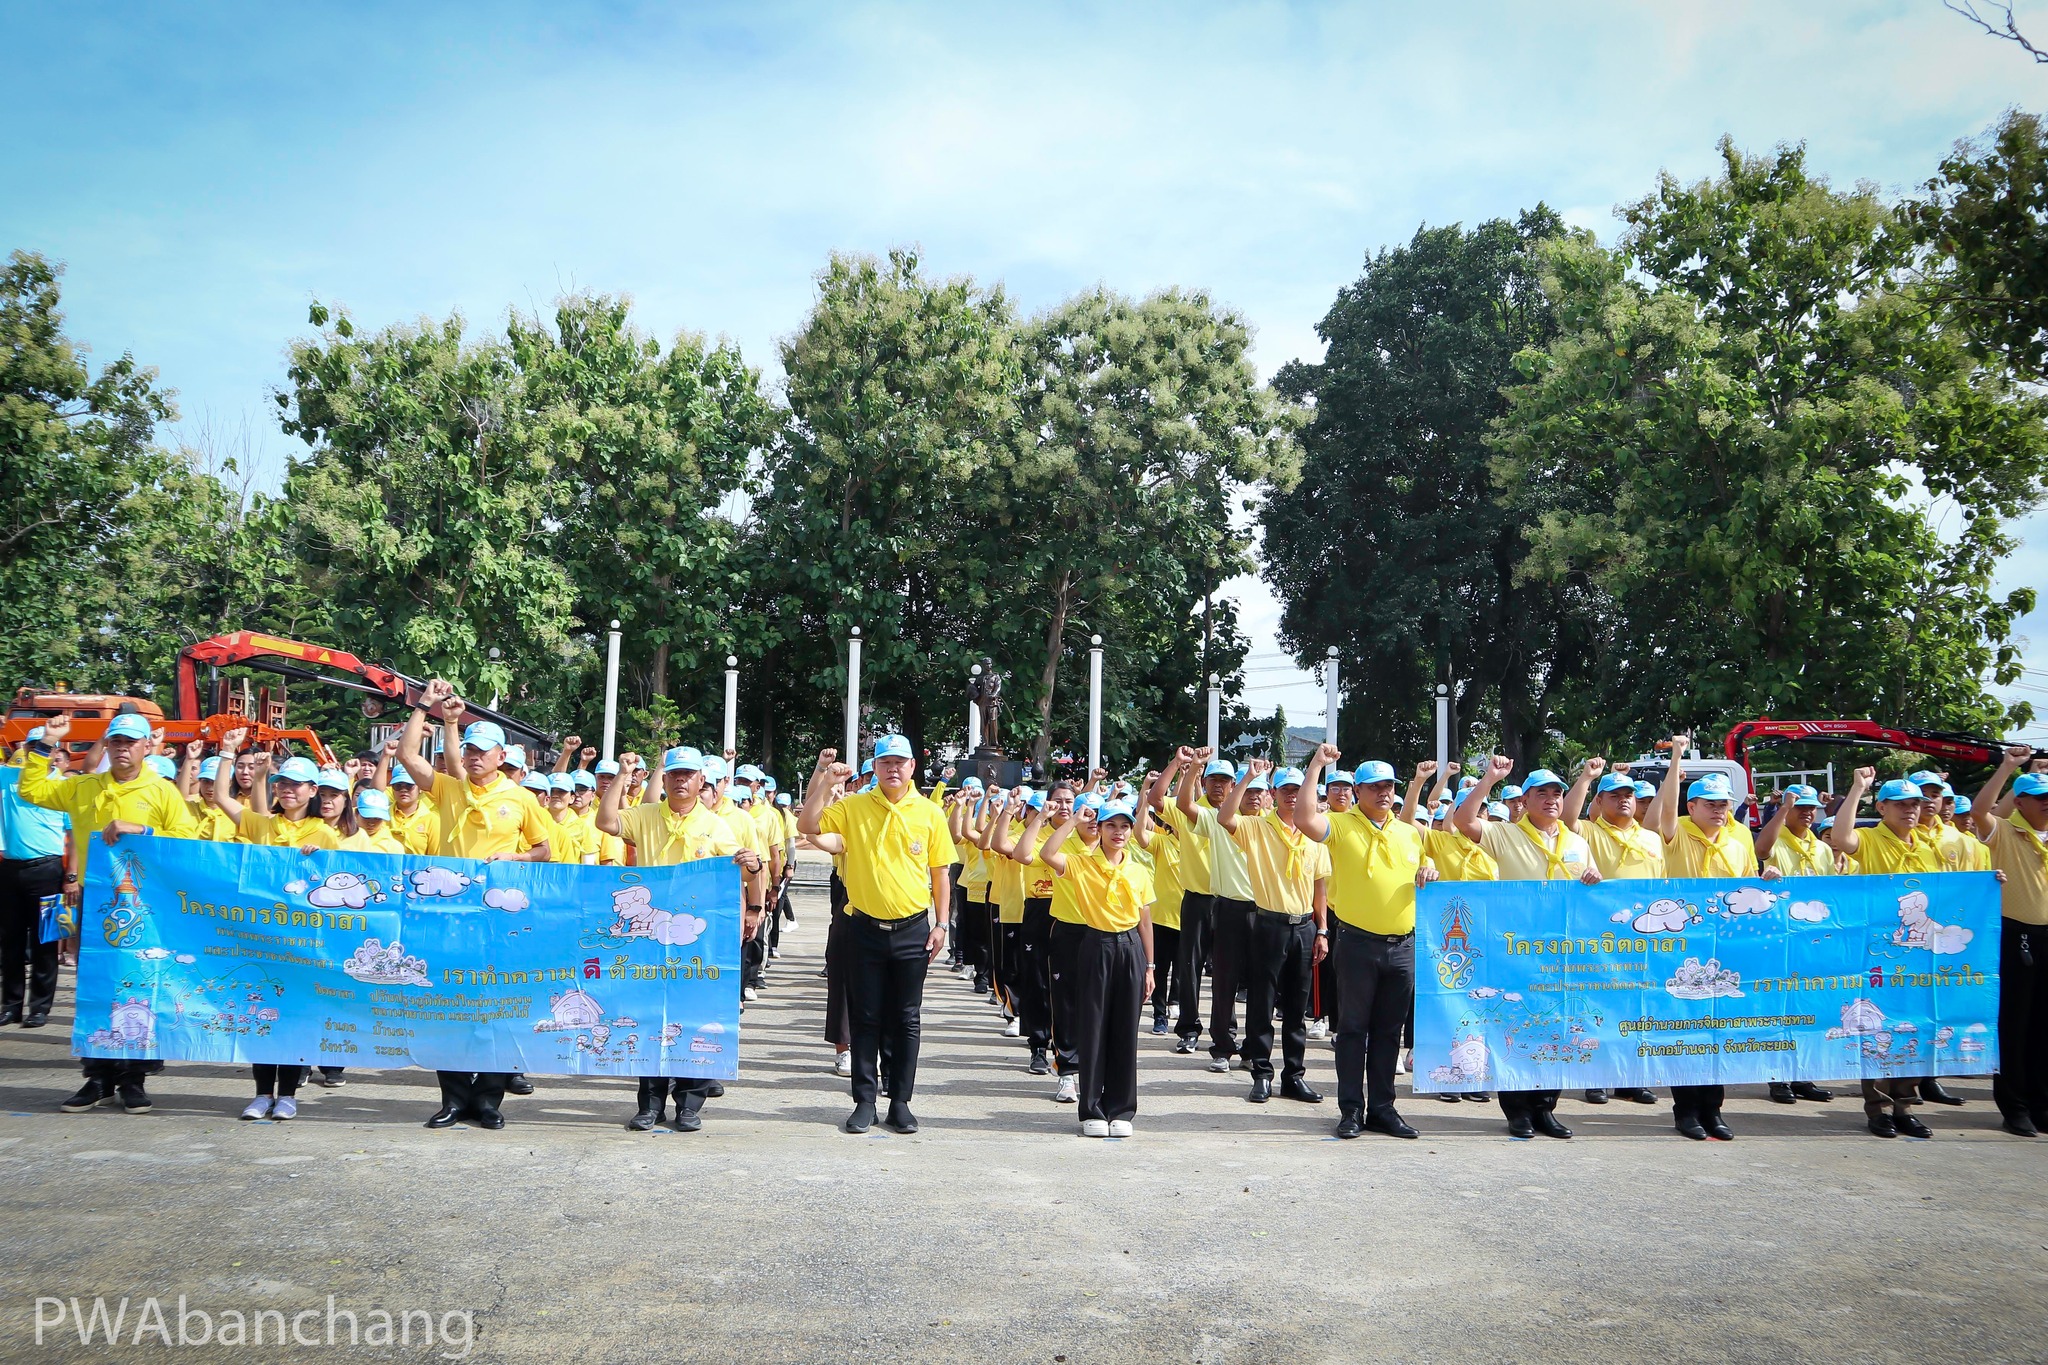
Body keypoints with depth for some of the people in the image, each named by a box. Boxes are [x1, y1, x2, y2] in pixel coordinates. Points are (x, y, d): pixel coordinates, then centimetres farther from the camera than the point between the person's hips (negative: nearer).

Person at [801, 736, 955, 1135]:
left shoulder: (929, 813, 0)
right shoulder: (853, 807, 0)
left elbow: (940, 872, 4)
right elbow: (808, 826, -8)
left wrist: (940, 924, 0)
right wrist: (823, 778, -15)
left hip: (912, 930, 0)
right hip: (866, 927, 0)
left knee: (906, 1019, 7)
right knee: (866, 1017, 6)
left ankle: (901, 1102, 16)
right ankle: (864, 1101, 15)